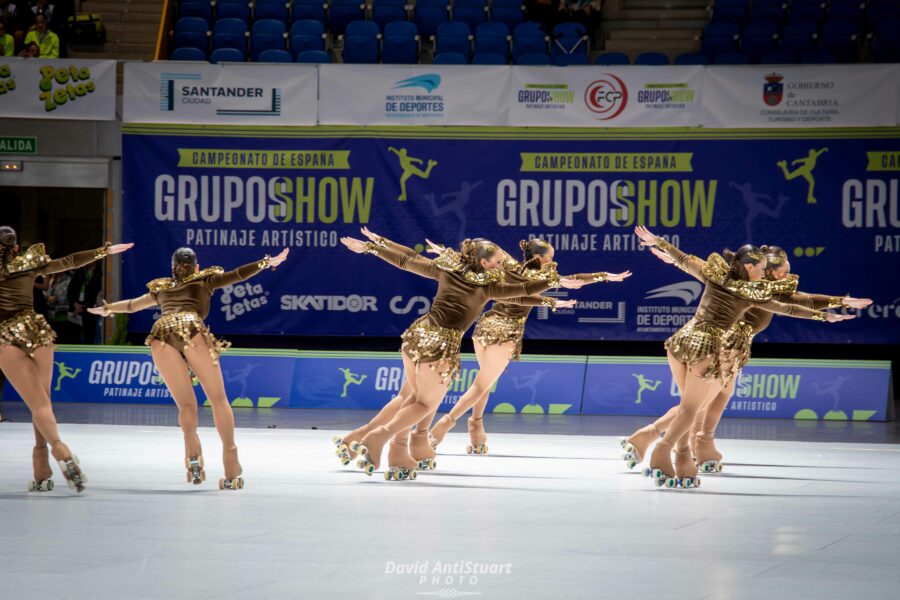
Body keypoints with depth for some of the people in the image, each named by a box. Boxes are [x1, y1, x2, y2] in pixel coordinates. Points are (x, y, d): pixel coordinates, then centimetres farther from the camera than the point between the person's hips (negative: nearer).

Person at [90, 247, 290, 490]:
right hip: (191, 328, -2)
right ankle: (232, 469, -8)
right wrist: (268, 262, 26)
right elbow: (239, 274, 22)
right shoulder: (205, 280, 31)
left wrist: (106, 309, 68)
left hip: (161, 333, 2)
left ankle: (192, 450, -22)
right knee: (218, 398, 2)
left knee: (186, 404, 7)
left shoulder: (161, 288, 38)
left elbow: (132, 304, 52)